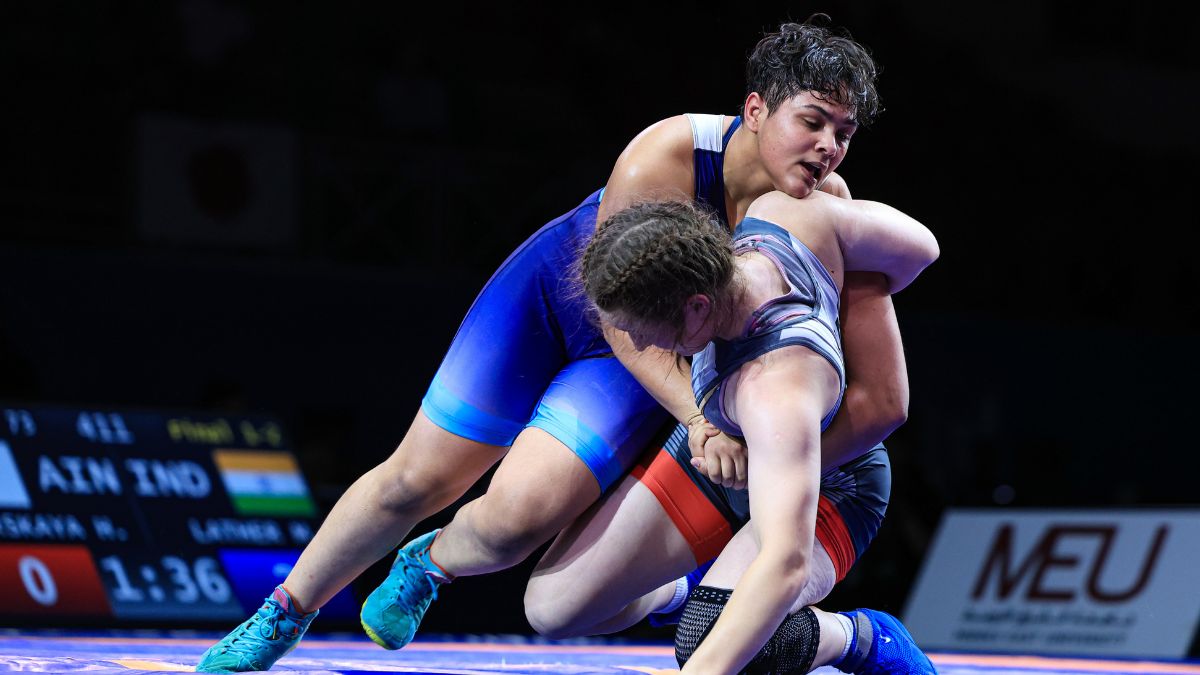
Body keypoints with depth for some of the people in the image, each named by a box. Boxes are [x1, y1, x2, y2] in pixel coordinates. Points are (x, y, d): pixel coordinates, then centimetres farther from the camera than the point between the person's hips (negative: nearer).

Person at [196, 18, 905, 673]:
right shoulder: (666, 156, -34)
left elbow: (882, 401, -27)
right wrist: (701, 416, -42)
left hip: (648, 368, 1)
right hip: (557, 292, -1)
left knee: (519, 515, -19)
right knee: (417, 480, 5)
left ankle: (432, 564, 18)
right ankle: (287, 613, 31)